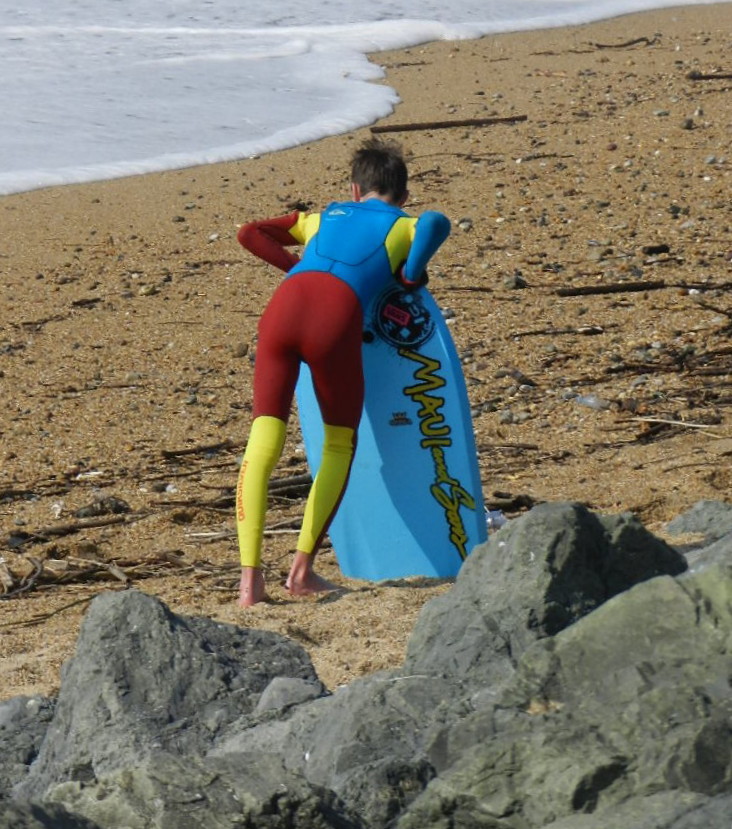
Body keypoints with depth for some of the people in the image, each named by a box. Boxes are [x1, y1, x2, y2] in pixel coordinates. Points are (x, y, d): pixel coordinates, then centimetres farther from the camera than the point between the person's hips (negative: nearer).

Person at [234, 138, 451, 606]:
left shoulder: (324, 217, 36)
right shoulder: (405, 225, 25)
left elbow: (249, 233, 32)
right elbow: (437, 224, 1)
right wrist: (411, 274, 16)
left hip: (285, 305, 3)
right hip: (336, 319, -3)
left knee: (263, 445, 2)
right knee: (340, 444, 18)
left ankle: (250, 576, -11)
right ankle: (303, 568, 10)